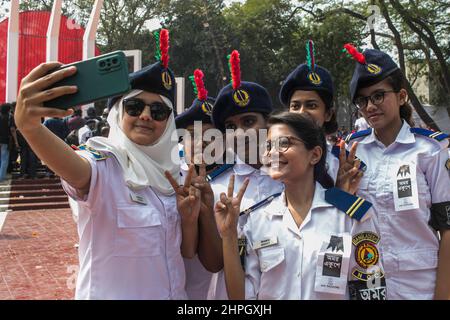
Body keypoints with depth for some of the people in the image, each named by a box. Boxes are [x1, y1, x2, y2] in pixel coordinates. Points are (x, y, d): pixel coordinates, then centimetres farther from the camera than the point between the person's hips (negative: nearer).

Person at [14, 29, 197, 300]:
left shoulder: (175, 173, 0)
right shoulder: (103, 164, -17)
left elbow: (188, 252, 4)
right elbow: (72, 168, -41)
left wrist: (188, 220, -15)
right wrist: (29, 125, -59)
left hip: (174, 292, 6)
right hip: (110, 293, -5)